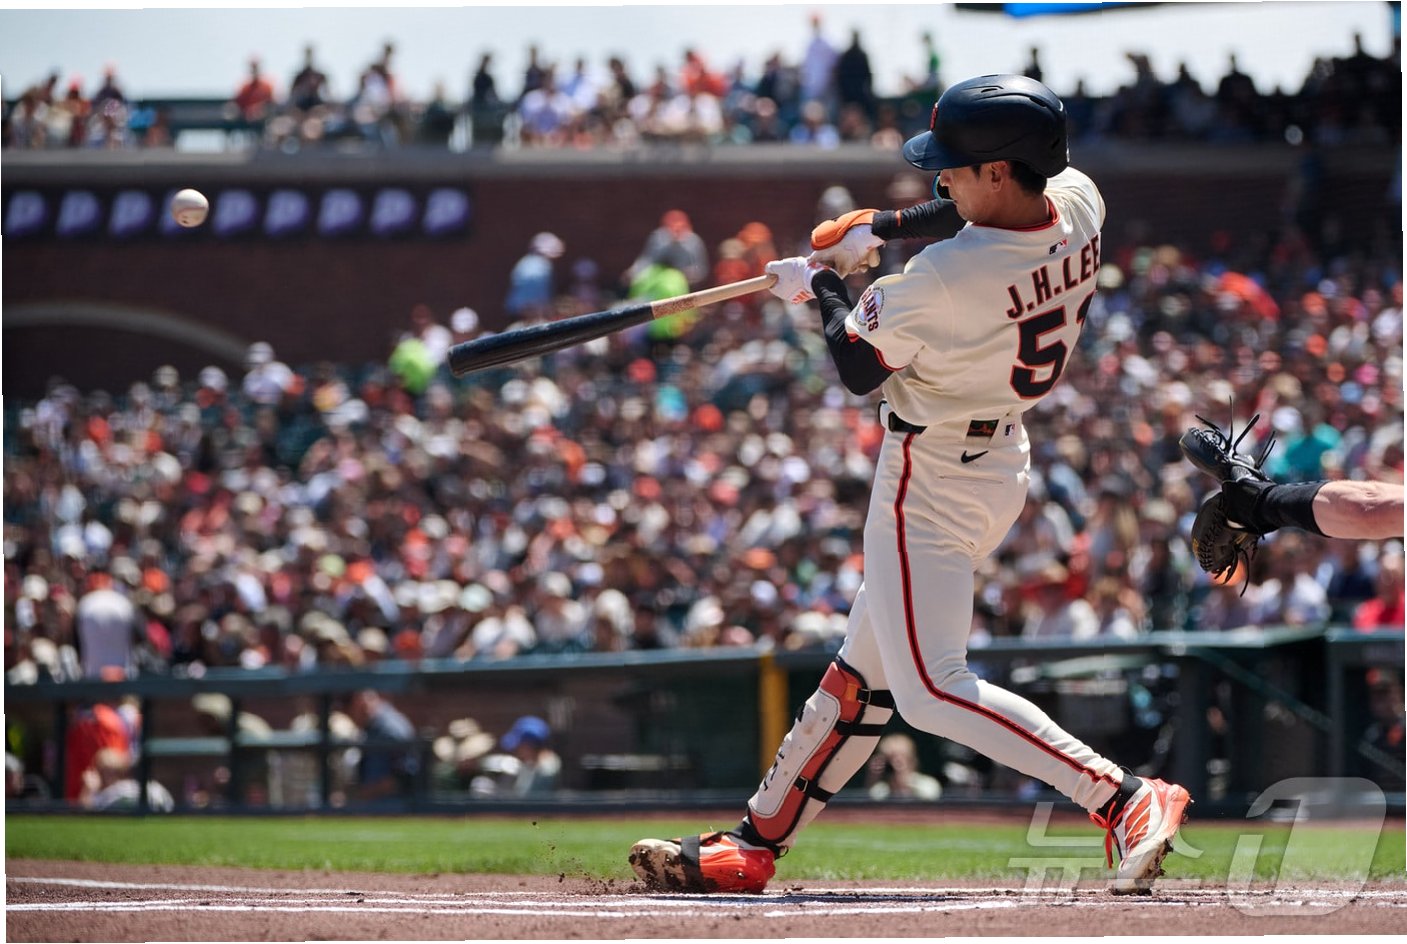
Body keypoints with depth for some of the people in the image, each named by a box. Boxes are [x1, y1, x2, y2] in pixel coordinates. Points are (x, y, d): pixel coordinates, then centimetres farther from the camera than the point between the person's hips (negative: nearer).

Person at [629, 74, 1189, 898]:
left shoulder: (943, 280, -29)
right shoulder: (1080, 204, -8)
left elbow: (857, 367, -12)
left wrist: (825, 288, 7)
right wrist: (877, 228, 19)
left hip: (931, 481, -10)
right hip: (1003, 465, 10)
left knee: (933, 689, -10)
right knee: (864, 672, 17)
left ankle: (1123, 798, -20)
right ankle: (755, 846, 27)